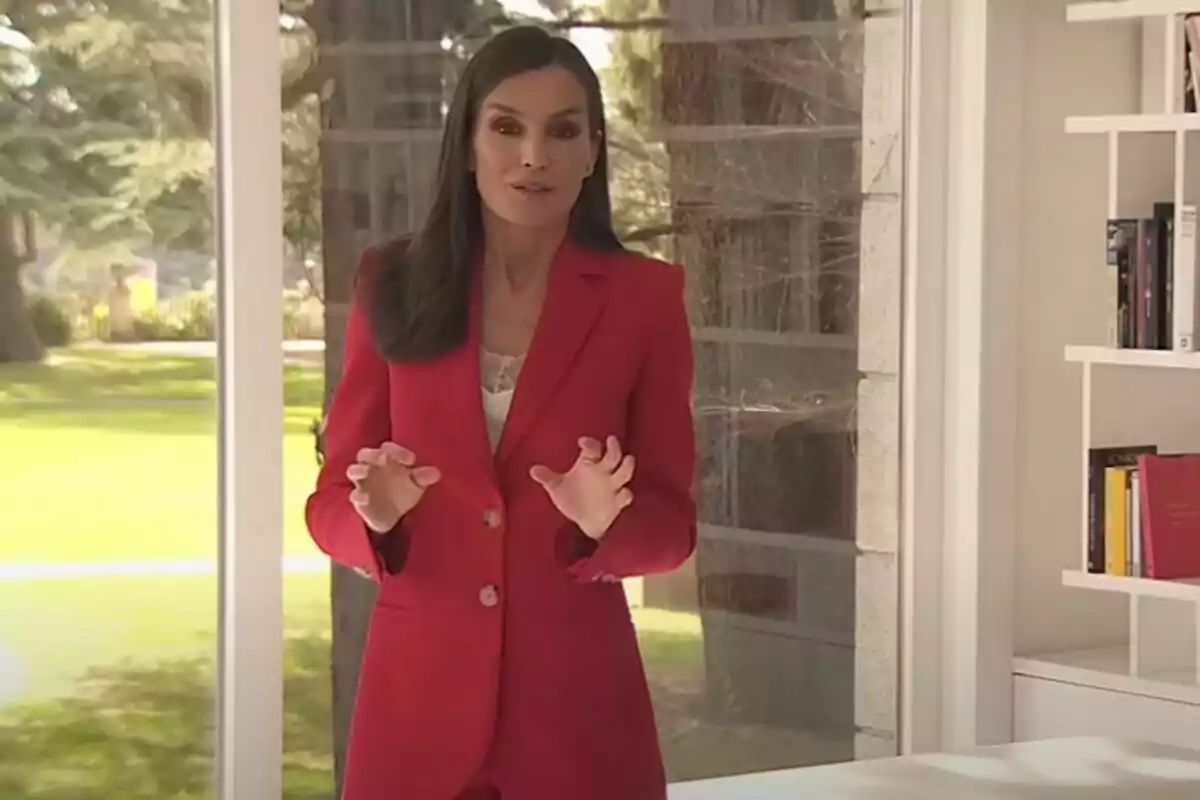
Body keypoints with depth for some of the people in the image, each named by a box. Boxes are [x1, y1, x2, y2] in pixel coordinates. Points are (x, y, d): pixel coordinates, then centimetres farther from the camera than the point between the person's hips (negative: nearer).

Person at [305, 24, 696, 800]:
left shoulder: (643, 296, -3)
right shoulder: (394, 287, 0)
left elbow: (671, 522, -1)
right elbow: (331, 502, 1)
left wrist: (606, 523, -21)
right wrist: (376, 513, -20)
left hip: (576, 695, -1)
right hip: (417, 690, 1)